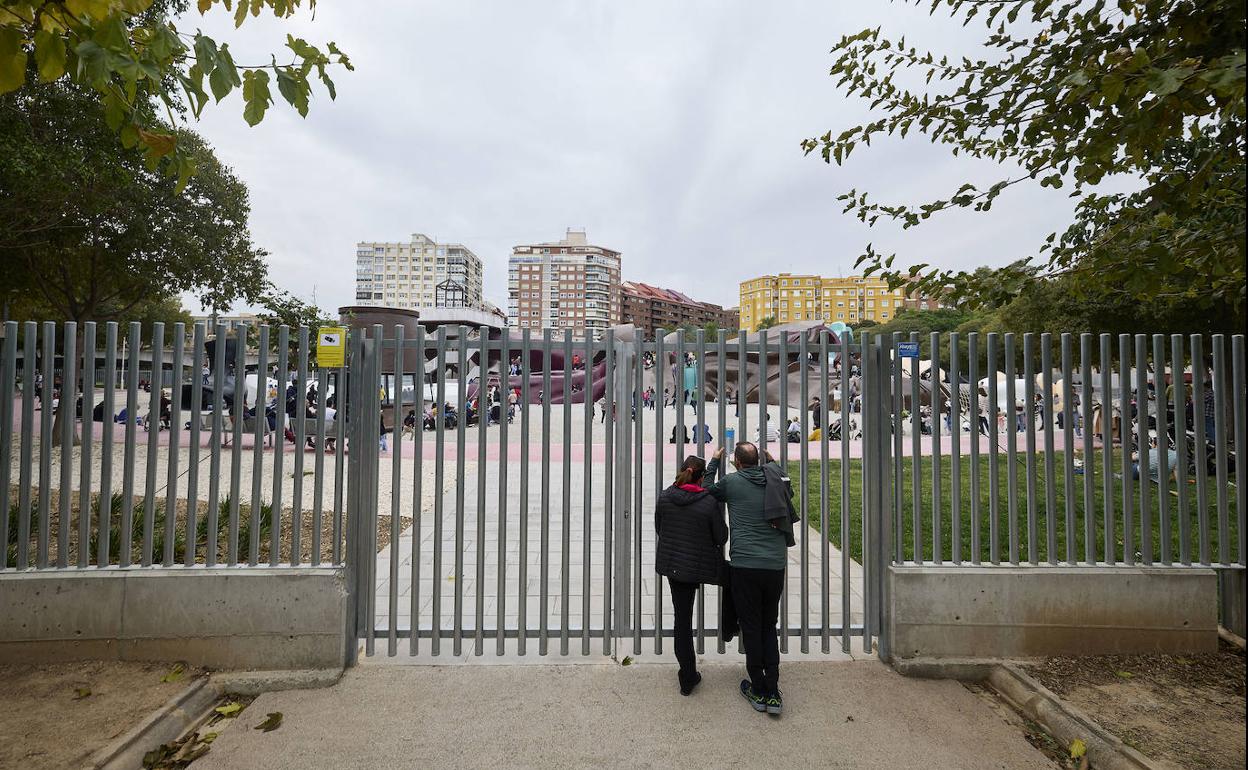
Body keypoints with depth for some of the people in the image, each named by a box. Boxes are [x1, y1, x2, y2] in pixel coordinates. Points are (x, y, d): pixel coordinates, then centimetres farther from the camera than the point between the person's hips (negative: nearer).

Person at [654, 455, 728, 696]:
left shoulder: (664, 497, -7)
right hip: (699, 566, -3)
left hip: (671, 563, 3)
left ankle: (688, 676, 21)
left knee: (682, 617, 10)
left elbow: (659, 529, 5)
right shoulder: (710, 502, -17)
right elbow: (721, 537, -8)